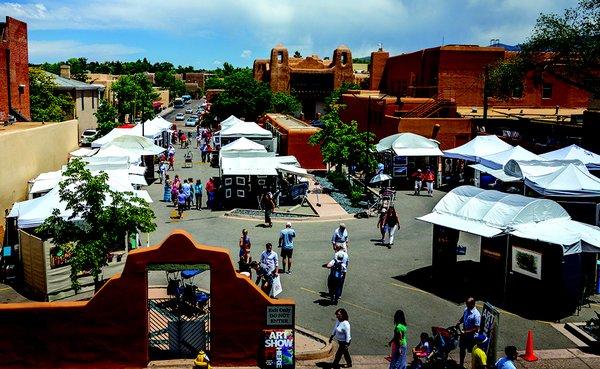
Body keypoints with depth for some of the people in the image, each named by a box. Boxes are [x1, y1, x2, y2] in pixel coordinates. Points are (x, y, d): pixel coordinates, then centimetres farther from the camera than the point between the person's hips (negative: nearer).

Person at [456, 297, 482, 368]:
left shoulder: (476, 315, -26)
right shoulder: (466, 310, -4)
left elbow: (476, 329, -26)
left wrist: (466, 332, -26)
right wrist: (458, 323, -4)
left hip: (471, 336, -7)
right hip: (464, 333, 7)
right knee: (462, 348, 21)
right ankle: (461, 364, 41)